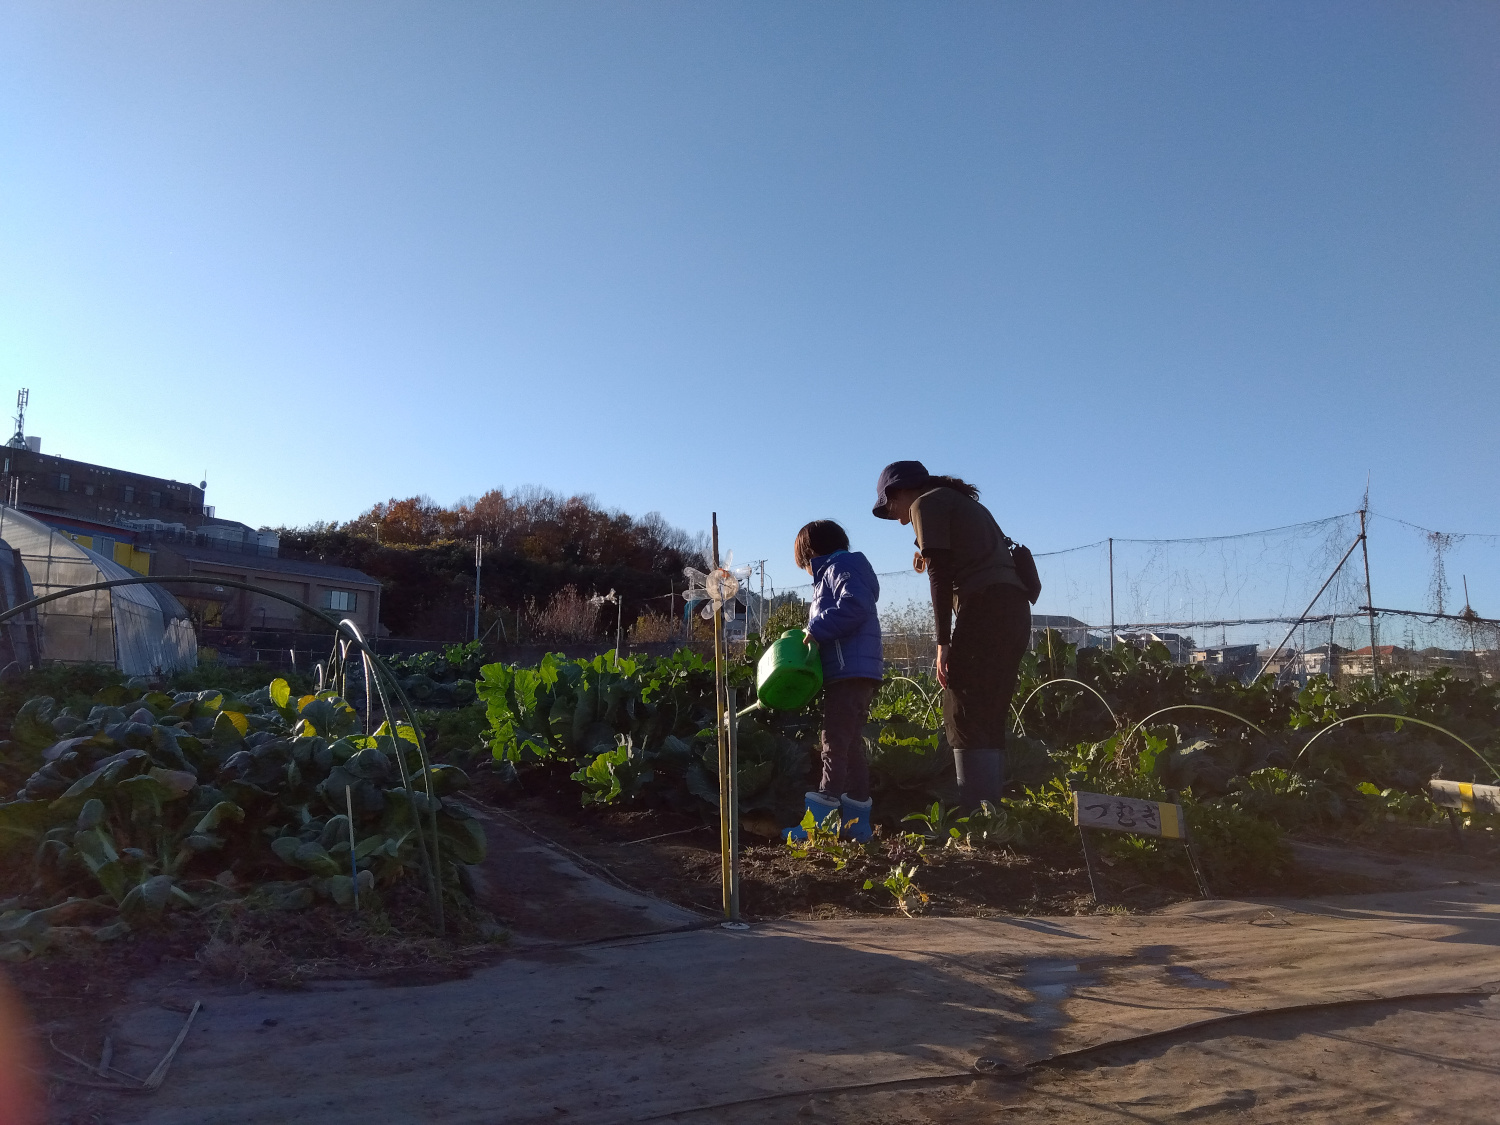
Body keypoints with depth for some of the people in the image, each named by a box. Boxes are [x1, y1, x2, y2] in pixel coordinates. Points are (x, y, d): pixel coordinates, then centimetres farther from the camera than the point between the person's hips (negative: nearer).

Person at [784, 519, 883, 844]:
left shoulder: (841, 566, -5)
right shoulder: (832, 573, 26)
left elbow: (854, 606, -22)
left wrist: (815, 629, -16)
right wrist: (816, 634, 11)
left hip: (850, 672, -11)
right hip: (849, 674, 11)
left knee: (835, 745, -12)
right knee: (850, 746, 12)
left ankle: (819, 823, -13)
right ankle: (856, 822, 17)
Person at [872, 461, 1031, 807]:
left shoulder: (926, 503, 3)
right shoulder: (963, 502, 30)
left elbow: (939, 573, -9)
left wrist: (943, 641, -13)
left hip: (986, 607, -9)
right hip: (1014, 609, 9)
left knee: (965, 716, -11)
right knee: (989, 718, 9)